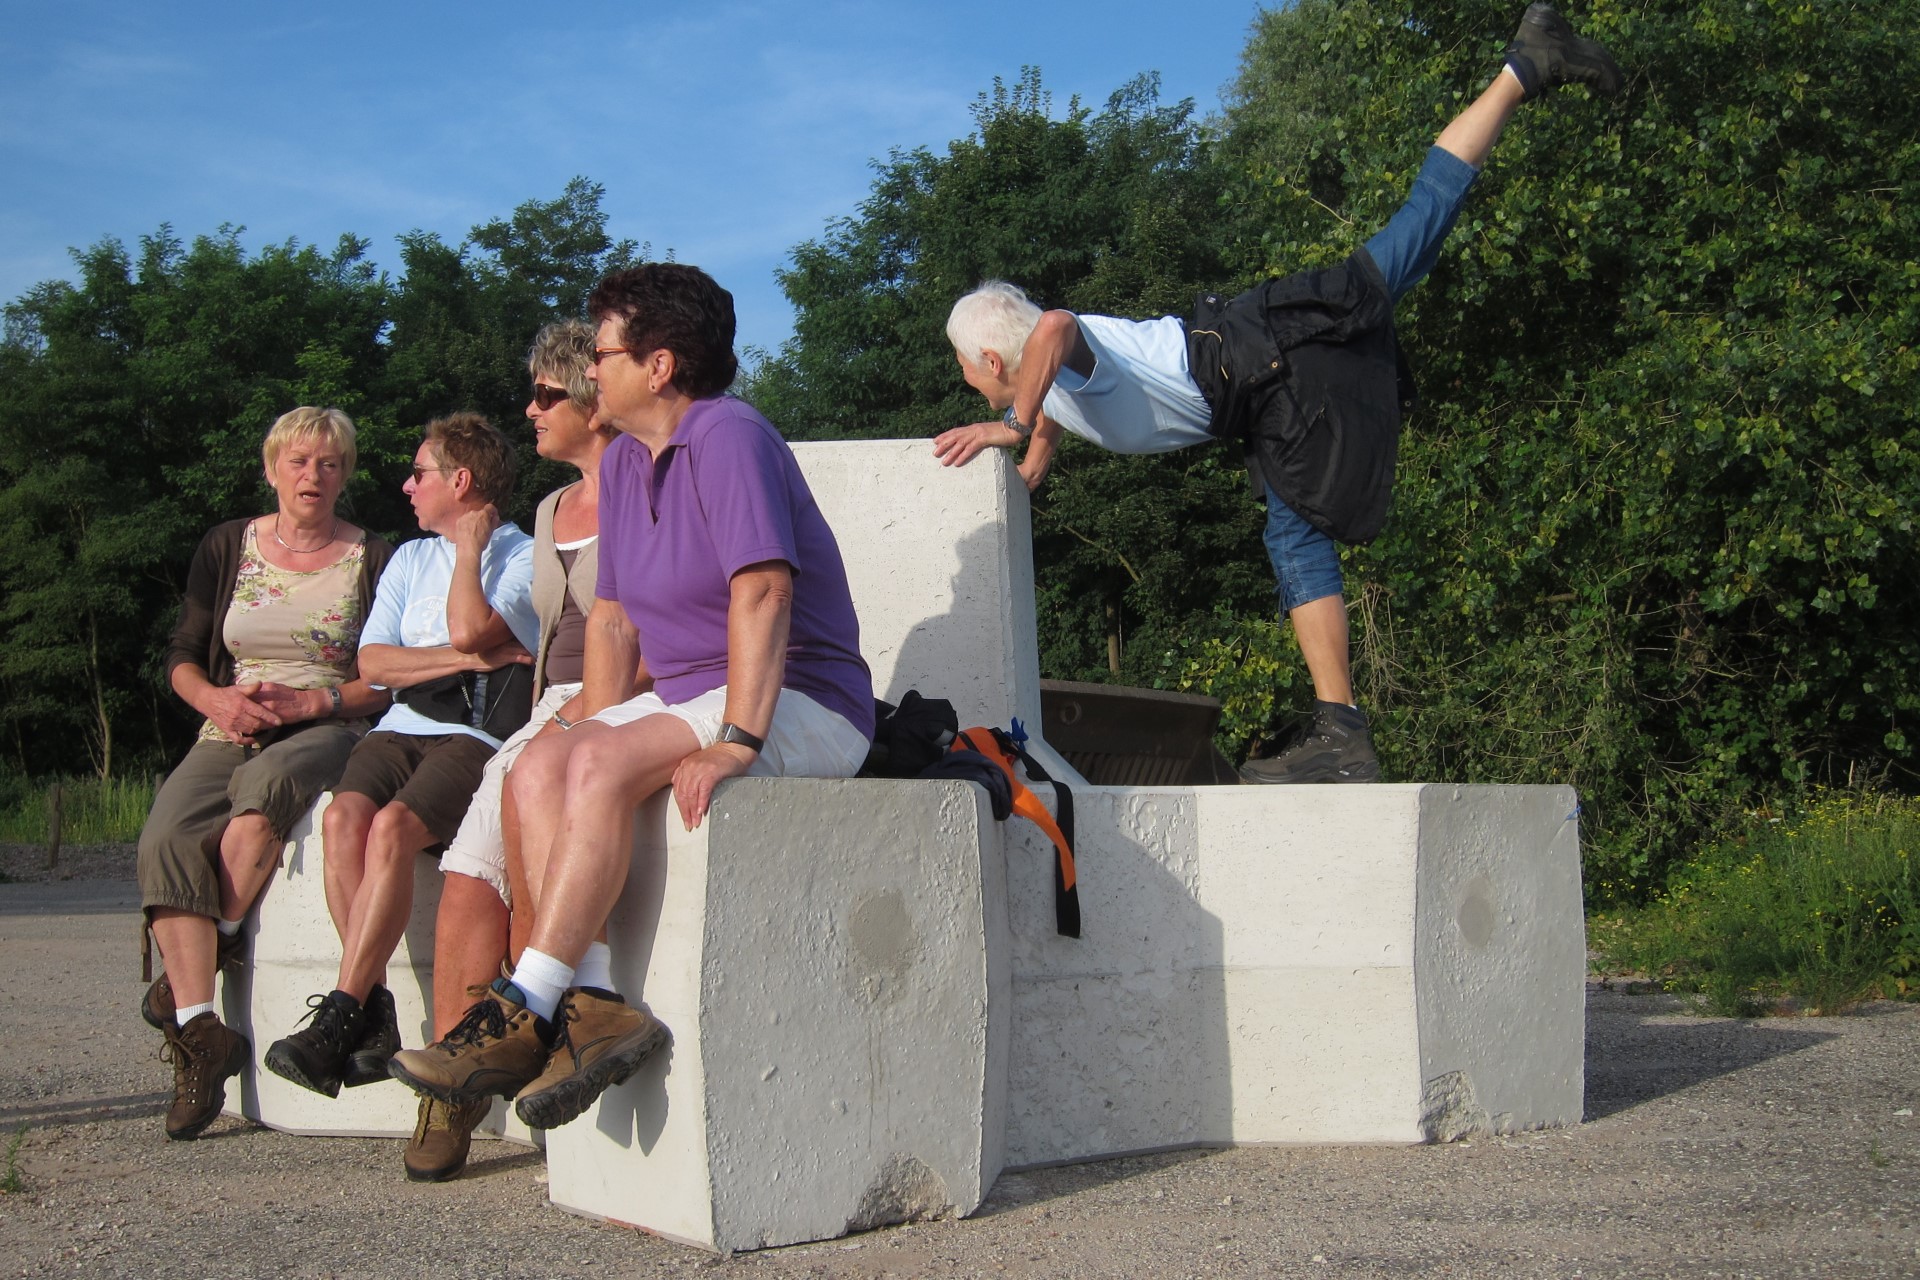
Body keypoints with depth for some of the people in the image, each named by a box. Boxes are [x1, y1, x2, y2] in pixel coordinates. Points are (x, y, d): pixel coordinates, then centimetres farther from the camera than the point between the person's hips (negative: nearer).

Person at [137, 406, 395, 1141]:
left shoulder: (372, 560, 7)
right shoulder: (227, 549, 16)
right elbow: (181, 656, 13)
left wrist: (311, 701, -13)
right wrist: (216, 699, -8)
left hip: (327, 731, -3)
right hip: (230, 733, 3)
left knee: (265, 782, -39)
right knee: (167, 837, -28)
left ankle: (218, 945, -18)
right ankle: (199, 1035, -30)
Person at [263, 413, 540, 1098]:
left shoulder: (526, 557, 6)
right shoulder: (411, 558, 25)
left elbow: (468, 629, -14)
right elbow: (373, 662, 10)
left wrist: (469, 546, 1)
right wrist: (468, 658, -3)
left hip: (478, 733, -5)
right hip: (401, 726, 5)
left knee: (391, 826, -31)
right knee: (343, 817, -27)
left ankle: (337, 1018, -31)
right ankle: (372, 1014, -27)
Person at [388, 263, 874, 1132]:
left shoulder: (727, 437, -13)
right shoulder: (624, 461, 15)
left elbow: (762, 591, -24)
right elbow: (613, 615, 17)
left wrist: (736, 742, -31)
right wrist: (594, 729, 2)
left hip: (799, 707, -8)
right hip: (687, 696, 8)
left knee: (603, 766, -30)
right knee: (538, 770, -16)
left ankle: (526, 1012, -28)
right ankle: (596, 1004, -27)